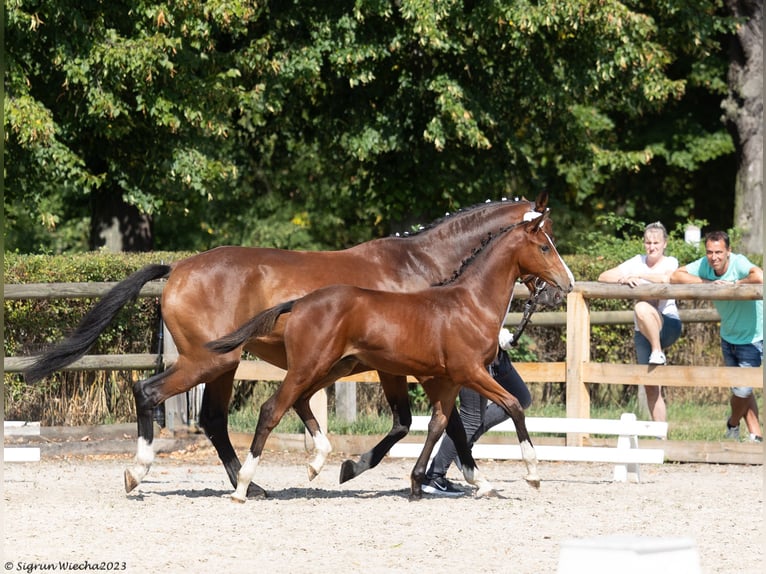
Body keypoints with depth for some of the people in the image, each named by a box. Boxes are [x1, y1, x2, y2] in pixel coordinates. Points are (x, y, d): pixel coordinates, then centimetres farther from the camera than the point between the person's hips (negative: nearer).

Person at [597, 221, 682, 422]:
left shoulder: (670, 262, -1)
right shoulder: (638, 262, 9)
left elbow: (665, 278, -26)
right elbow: (603, 277, 3)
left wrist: (637, 275, -23)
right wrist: (624, 278, -16)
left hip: (668, 326, -5)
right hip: (642, 331, 5)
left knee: (641, 308, -37)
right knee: (651, 387, 2)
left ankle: (658, 353, -25)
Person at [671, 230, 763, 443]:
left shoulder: (738, 263, -28)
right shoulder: (704, 265, -10)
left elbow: (760, 277, -48)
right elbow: (675, 276, -16)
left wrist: (734, 283, -32)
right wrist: (709, 283, -23)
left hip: (752, 338, -6)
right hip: (728, 336, 6)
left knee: (743, 389, -4)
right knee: (740, 389, 13)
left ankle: (733, 423, 26)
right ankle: (756, 436, 25)